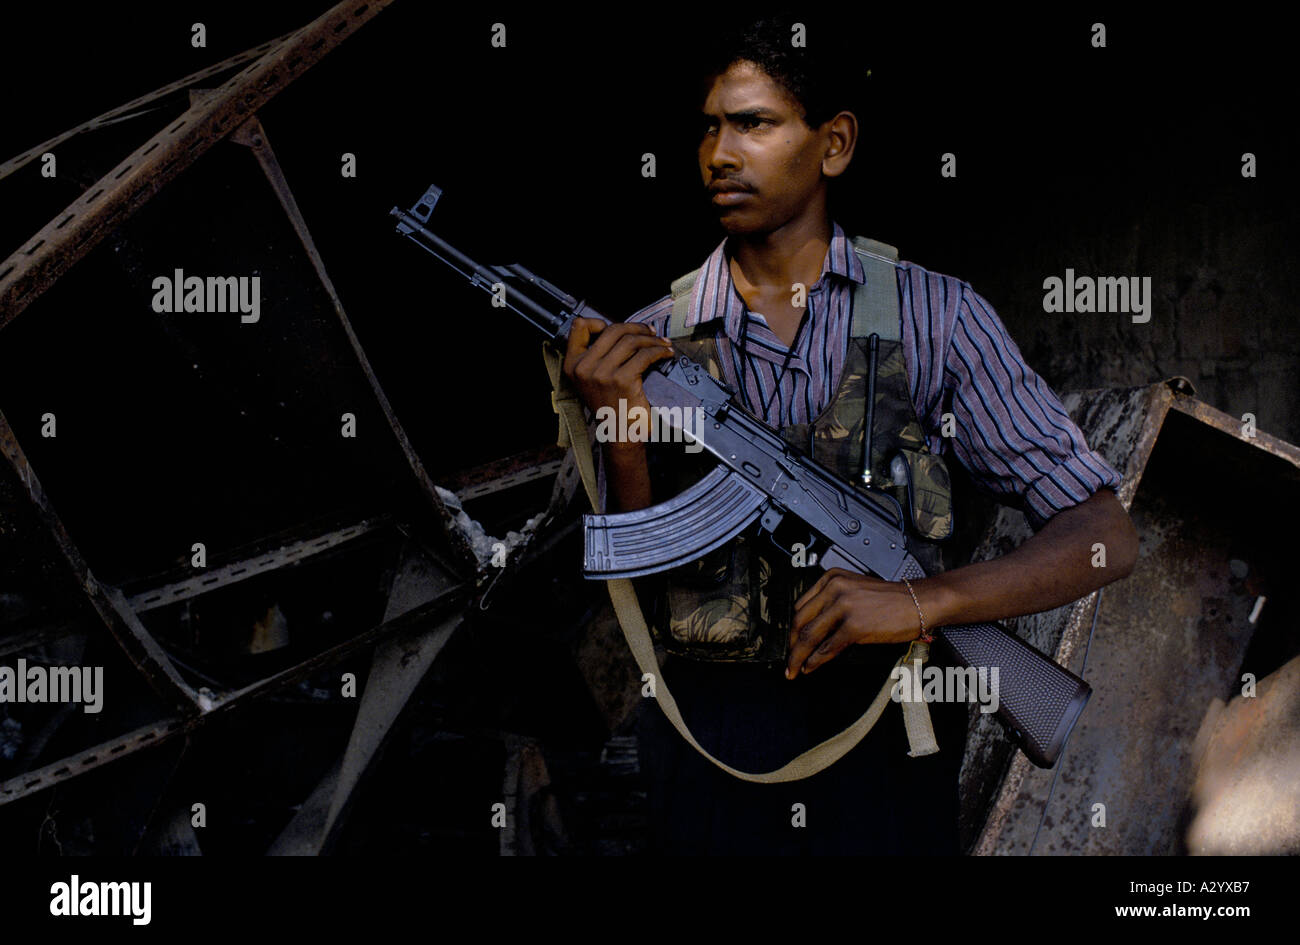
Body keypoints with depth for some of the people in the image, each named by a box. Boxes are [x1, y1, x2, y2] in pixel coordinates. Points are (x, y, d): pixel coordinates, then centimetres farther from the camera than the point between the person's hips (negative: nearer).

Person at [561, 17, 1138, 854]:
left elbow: (1104, 536, -7)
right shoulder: (650, 345, 2)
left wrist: (921, 601, -22)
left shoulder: (934, 315, -3)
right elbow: (644, 584, -1)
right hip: (713, 750, 1)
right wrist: (621, 436, -18)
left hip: (885, 749, -1)